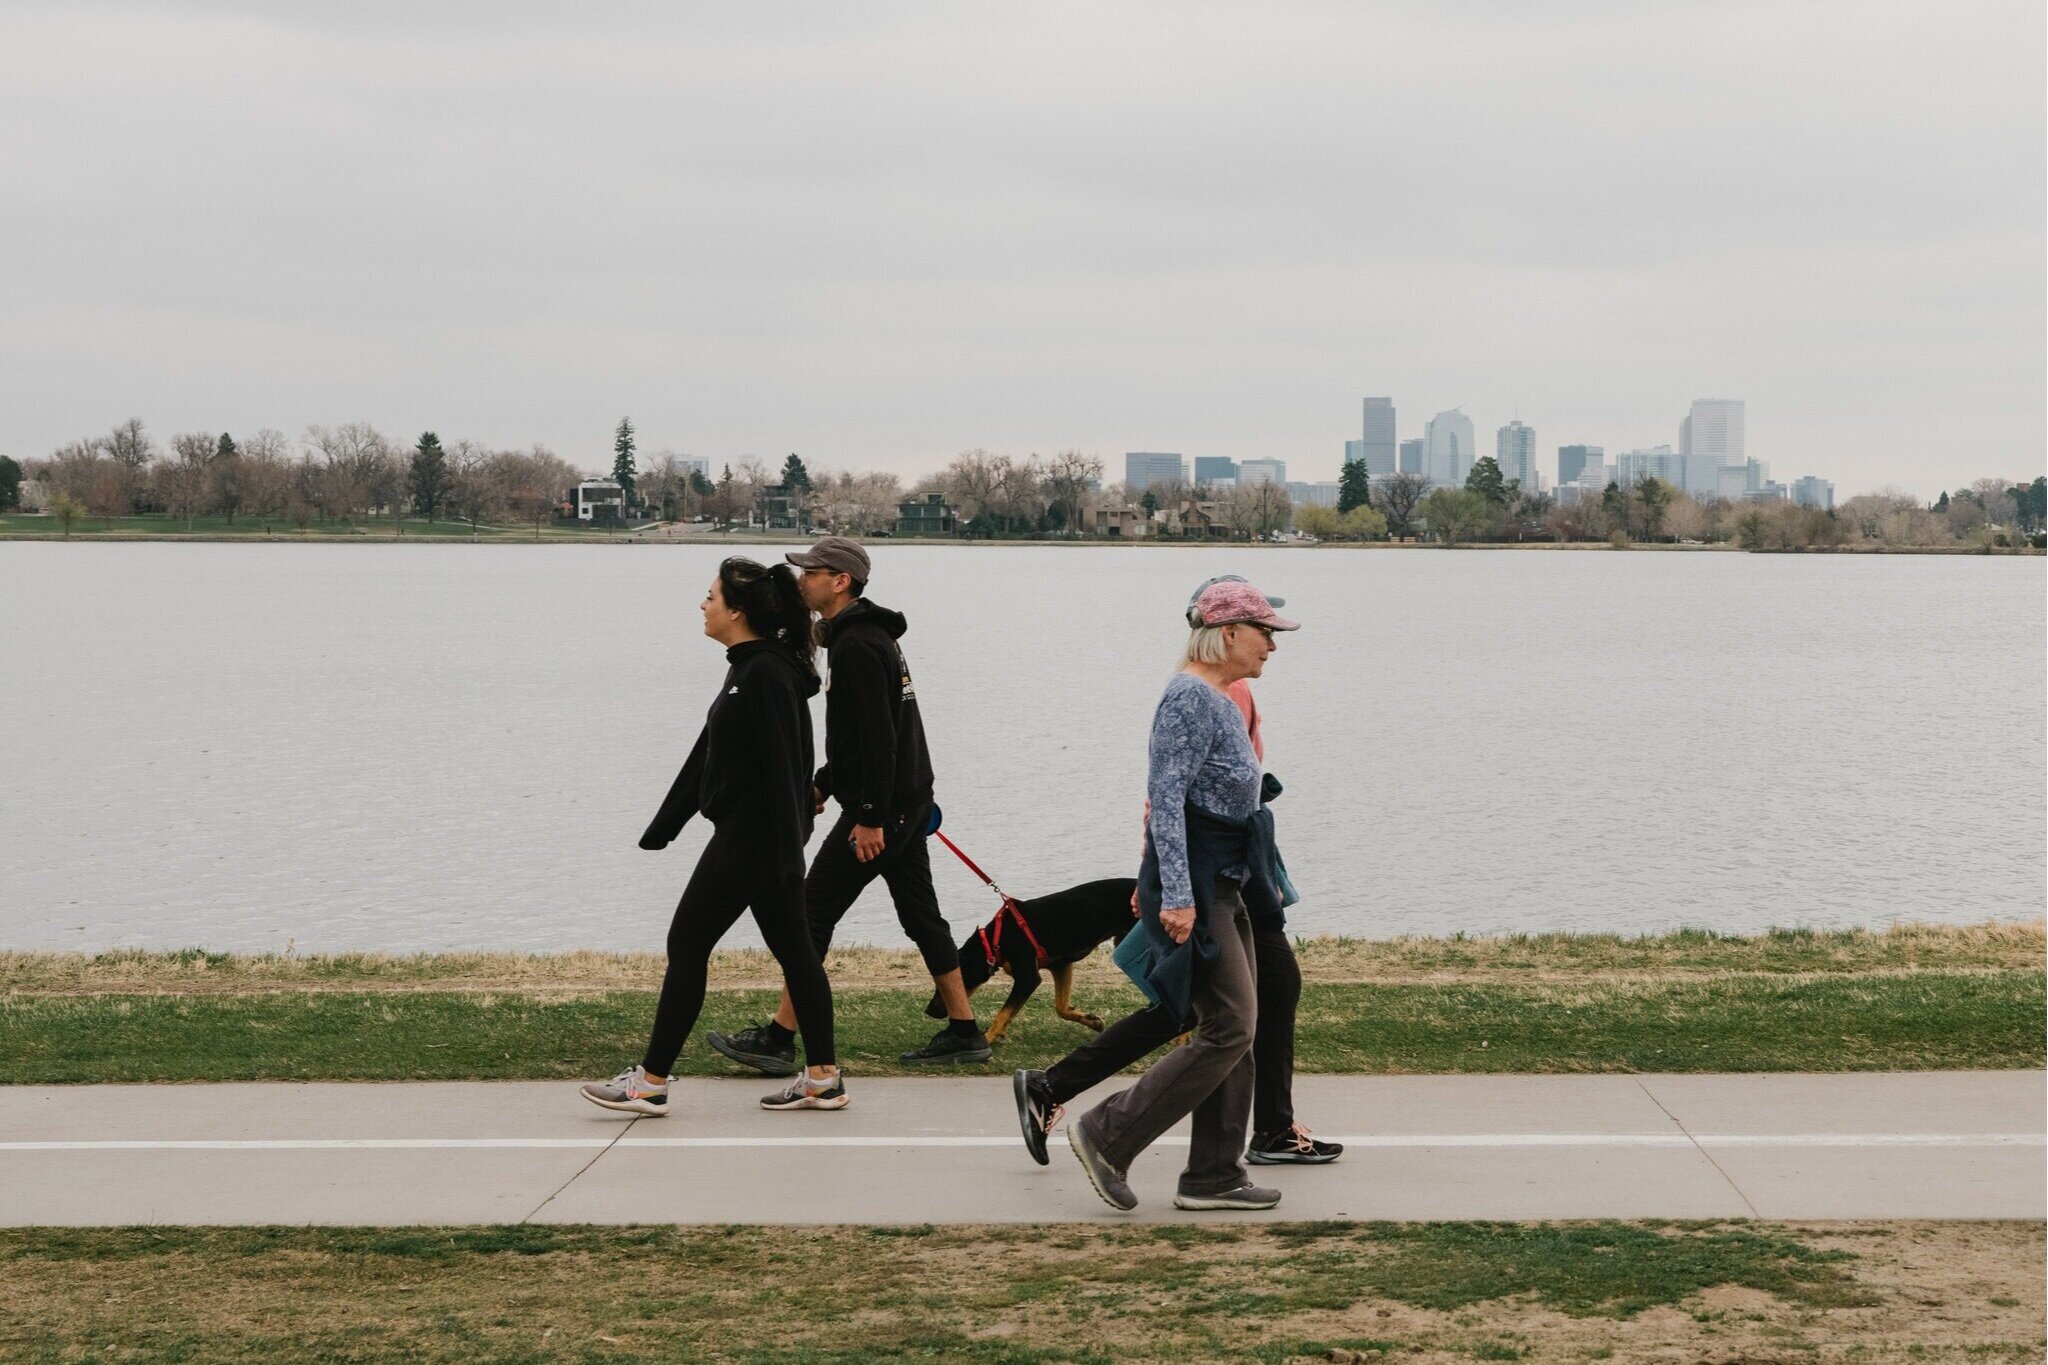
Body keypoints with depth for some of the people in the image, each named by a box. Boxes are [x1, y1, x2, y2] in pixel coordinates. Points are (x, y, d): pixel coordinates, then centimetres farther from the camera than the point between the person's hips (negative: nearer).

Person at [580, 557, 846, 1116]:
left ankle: (651, 1081, 3)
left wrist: (784, 854, -23)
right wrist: (662, 828, 23)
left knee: (687, 945, -3)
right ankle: (823, 1078, 13)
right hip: (754, 837, 10)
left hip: (751, 838, -10)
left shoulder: (765, 674, -18)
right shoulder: (750, 667, 14)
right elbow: (708, 753, 20)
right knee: (792, 949, 10)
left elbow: (781, 767, -22)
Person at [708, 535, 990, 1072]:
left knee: (813, 911, -5)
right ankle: (963, 1032, 16)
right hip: (907, 803, 11)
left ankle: (778, 1039, -3)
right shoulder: (873, 635, 16)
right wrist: (823, 784, 26)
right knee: (921, 914, 13)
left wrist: (870, 818, -23)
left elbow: (877, 737, -23)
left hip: (880, 807, -10)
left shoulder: (856, 646, -17)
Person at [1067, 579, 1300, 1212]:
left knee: (1235, 1028, 9)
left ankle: (1214, 1175, 14)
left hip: (1225, 882, 10)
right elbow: (1166, 798, -22)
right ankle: (1107, 1135, -3)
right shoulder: (1190, 698, -15)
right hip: (1194, 883, -10)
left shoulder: (1218, 699, 16)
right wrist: (1175, 895, -27)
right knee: (1228, 1027, -9)